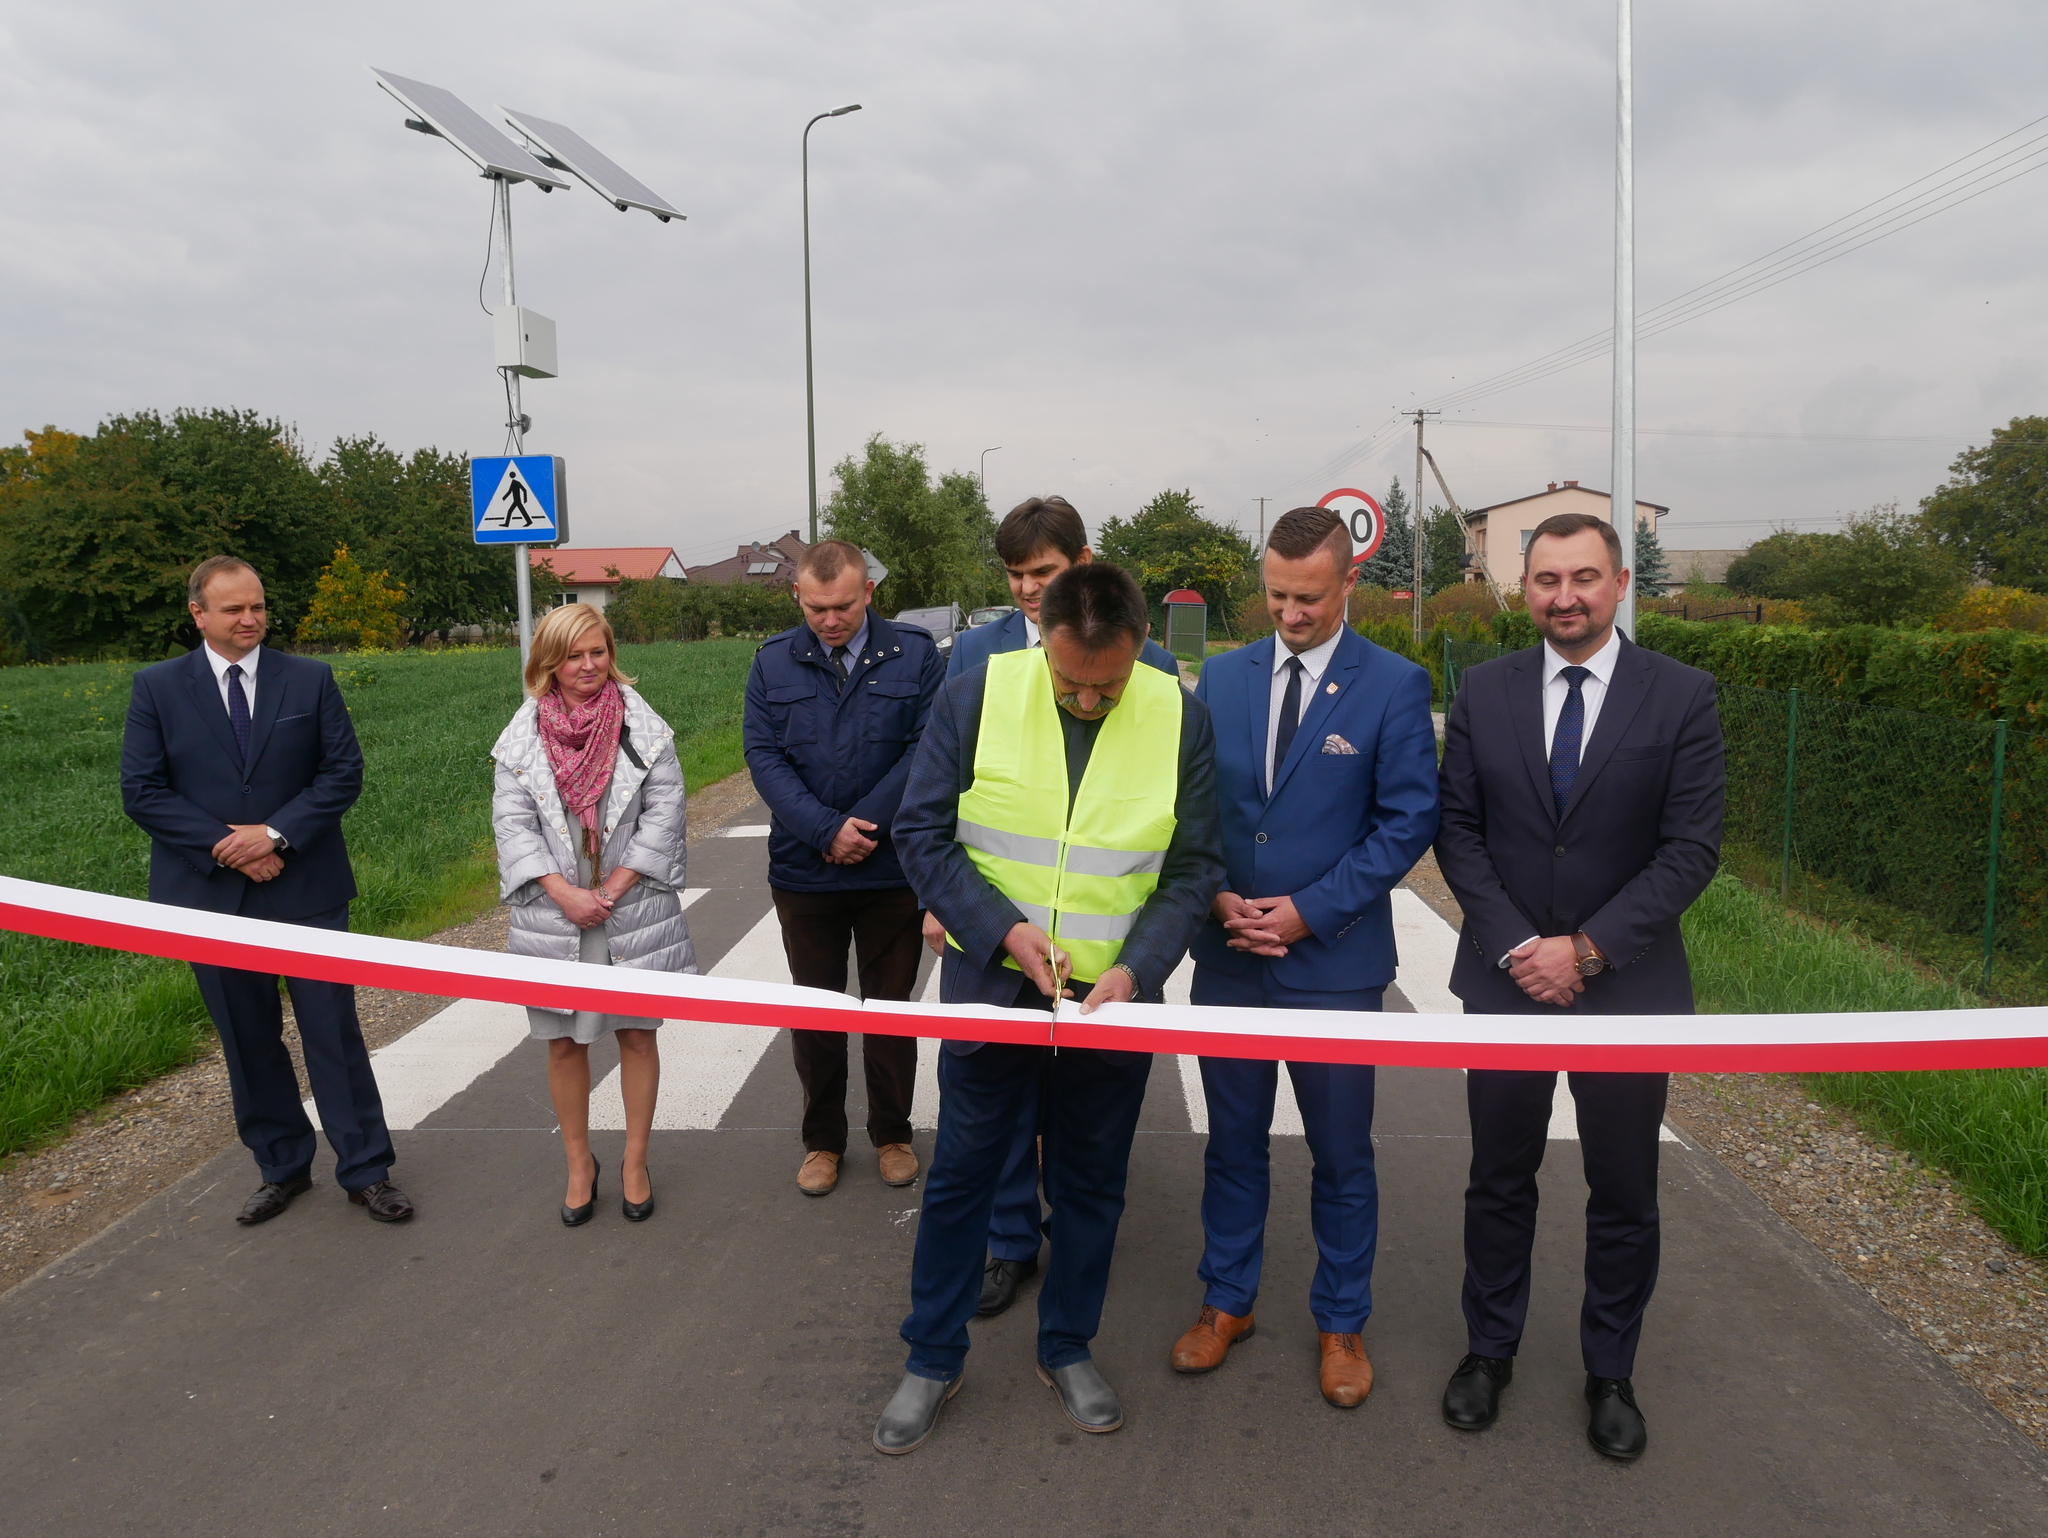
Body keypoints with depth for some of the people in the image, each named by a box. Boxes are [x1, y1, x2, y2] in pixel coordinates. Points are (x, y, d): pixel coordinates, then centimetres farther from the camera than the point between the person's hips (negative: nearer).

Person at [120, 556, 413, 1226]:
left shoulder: (311, 679, 2)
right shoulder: (157, 687, 2)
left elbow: (344, 772, -2)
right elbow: (142, 792, -2)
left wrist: (276, 833, -14)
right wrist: (225, 847, -13)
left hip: (306, 887, -1)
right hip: (212, 890, 1)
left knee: (333, 1031, 2)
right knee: (248, 1039, 12)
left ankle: (365, 1170, 13)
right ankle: (282, 1167, 28)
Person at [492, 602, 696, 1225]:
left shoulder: (643, 725, -2)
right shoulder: (524, 732, 1)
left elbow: (664, 811, -5)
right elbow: (512, 821, -3)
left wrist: (614, 889, -11)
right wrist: (565, 893, -13)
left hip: (634, 913, -1)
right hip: (553, 915, 1)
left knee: (636, 1034, 7)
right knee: (563, 1042, 9)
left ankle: (635, 1162, 23)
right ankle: (579, 1164, 27)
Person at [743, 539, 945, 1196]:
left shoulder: (915, 655, -4)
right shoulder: (773, 663, 0)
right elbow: (764, 756, -6)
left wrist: (864, 826, -17)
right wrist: (828, 830, -17)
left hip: (892, 870, -1)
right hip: (803, 871, 2)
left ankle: (892, 1134, 29)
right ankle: (822, 1140, 29)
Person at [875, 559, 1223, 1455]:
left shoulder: (1179, 719, -7)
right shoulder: (977, 697, -11)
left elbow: (1194, 868, -2)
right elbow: (922, 834, -7)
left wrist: (1135, 968, -16)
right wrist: (1003, 929, -18)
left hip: (1112, 995, 1)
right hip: (990, 984, -1)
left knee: (1091, 1182, 15)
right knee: (961, 1175, 11)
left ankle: (1066, 1349, 37)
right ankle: (933, 1360, 30)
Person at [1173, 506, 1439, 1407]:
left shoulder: (1394, 686, -6)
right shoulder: (1222, 677, 5)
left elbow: (1409, 820, -8)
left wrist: (1309, 910, -14)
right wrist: (1215, 896, -9)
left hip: (1334, 961, -3)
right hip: (1228, 957, 3)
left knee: (1342, 1154, 10)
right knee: (1233, 1140, 15)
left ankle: (1341, 1323, 30)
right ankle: (1227, 1301, 33)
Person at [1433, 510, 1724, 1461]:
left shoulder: (1682, 697, -5)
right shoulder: (1483, 693, 0)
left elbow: (1691, 849, -9)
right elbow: (1458, 832, 0)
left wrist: (1588, 949, -16)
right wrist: (1517, 944, -11)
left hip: (1628, 984, -1)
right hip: (1506, 980, 1)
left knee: (1625, 1195, 12)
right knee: (1499, 1179, 13)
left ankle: (1610, 1373, 32)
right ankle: (1489, 1349, 32)